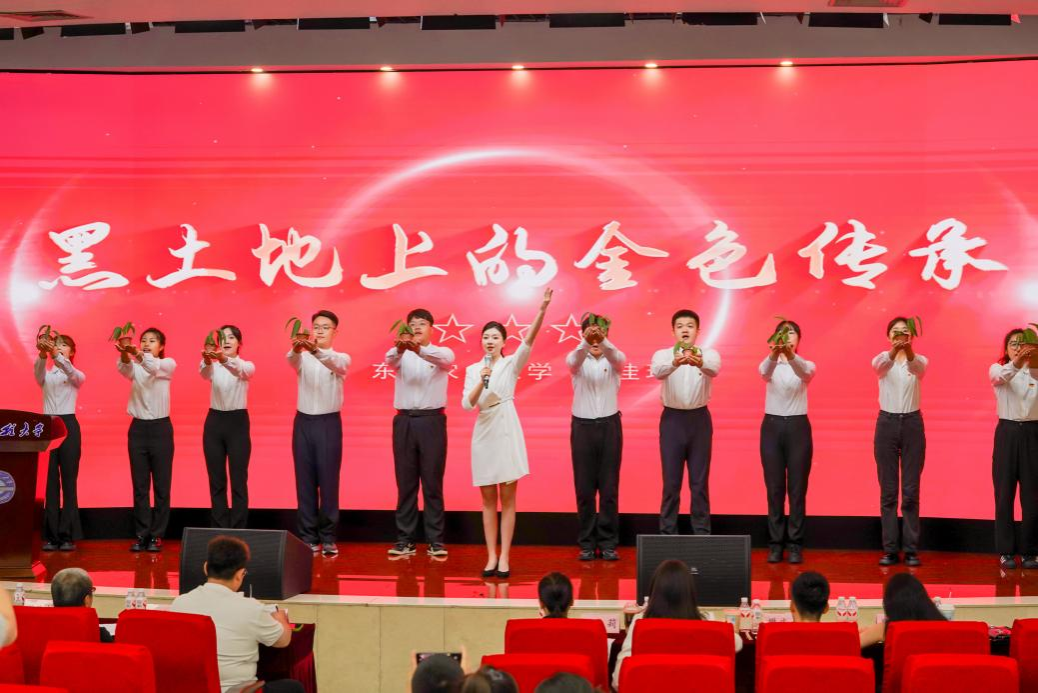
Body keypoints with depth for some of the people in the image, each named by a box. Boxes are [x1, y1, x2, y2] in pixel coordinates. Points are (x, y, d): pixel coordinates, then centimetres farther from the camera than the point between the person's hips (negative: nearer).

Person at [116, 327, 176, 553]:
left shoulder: (168, 365, 1)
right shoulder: (135, 368, 7)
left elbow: (154, 366, -24)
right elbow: (124, 368, -18)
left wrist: (137, 354, -44)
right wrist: (124, 354, -42)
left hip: (160, 427, -2)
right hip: (138, 427, 2)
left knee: (161, 485, 0)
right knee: (139, 485, 4)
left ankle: (157, 535, 6)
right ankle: (141, 535, 9)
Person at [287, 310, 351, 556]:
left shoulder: (342, 358, 2)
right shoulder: (302, 357, 6)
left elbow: (335, 363, -24)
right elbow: (292, 360, -19)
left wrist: (316, 350, -44)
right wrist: (297, 349, -44)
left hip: (329, 423, -2)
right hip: (303, 422, 2)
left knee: (329, 481, -1)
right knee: (304, 481, 4)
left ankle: (328, 538, 8)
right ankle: (308, 537, 10)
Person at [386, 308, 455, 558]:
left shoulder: (442, 353, 4)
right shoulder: (401, 355, 8)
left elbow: (445, 359, -22)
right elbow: (390, 360, -17)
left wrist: (419, 349, -42)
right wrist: (400, 348, -42)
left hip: (432, 421, -2)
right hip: (404, 421, 2)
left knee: (433, 482, 0)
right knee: (405, 482, 4)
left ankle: (435, 540, 3)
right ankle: (405, 539, 9)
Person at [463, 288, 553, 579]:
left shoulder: (512, 364, 1)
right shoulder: (473, 369, 8)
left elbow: (529, 340, -16)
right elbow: (467, 404, -2)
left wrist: (542, 309, -29)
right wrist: (481, 382, -18)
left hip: (507, 432, -2)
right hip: (483, 434, 3)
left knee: (507, 499, 1)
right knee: (488, 500, 6)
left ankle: (504, 558, 4)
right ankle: (491, 557, 12)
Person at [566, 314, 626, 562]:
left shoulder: (614, 360, 1)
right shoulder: (577, 360, 0)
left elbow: (617, 357, -24)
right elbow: (573, 360, -25)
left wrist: (603, 341, -46)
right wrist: (586, 342, -47)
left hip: (609, 425, 0)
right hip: (583, 426, 0)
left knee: (609, 486, 2)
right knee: (584, 487, 2)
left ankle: (608, 543, 9)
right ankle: (587, 543, 11)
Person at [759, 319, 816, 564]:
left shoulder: (806, 364, 2)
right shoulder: (770, 364, 3)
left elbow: (805, 373, -23)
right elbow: (764, 371, -22)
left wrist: (791, 355, -44)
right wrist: (774, 354, -45)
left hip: (798, 426, 0)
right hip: (772, 426, 0)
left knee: (797, 487, 1)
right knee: (774, 487, 3)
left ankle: (795, 544, 6)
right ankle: (775, 544, 9)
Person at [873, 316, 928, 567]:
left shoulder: (919, 359, 2)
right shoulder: (882, 359, 1)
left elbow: (918, 368, -24)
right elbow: (879, 365, -25)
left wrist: (909, 352, -47)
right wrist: (894, 351, -47)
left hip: (912, 423, 0)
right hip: (887, 424, 0)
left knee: (911, 490, 1)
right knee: (888, 490, 2)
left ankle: (911, 549, 7)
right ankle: (890, 549, 7)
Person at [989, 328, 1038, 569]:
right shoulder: (997, 369, 2)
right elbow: (1001, 377, -23)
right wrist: (1017, 363, -43)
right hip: (1007, 432, -1)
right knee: (1005, 493, 1)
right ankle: (1006, 551, 7)